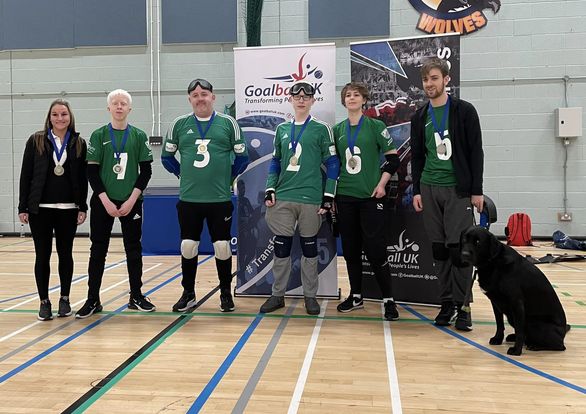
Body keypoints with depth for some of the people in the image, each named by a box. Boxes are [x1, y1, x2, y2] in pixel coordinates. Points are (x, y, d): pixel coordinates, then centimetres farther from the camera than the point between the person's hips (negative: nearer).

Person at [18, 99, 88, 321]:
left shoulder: (79, 143, 4)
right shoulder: (36, 140, 1)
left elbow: (83, 178, 5)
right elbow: (26, 175, 1)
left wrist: (83, 207, 0)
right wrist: (22, 207, -3)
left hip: (68, 209, 1)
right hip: (40, 208, -1)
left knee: (65, 254, 9)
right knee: (43, 255, 4)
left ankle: (65, 299, 21)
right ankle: (44, 301, 15)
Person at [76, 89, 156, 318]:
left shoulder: (139, 136, 2)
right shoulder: (99, 135, 1)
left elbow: (146, 170, 1)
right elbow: (92, 171, -1)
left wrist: (132, 199, -9)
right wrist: (106, 200, -10)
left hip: (131, 202, 0)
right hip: (103, 202, 0)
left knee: (134, 250, 7)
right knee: (98, 250, 4)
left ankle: (136, 297, 19)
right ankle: (93, 300, 14)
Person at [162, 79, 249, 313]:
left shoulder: (228, 123, 0)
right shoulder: (179, 124, 5)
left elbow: (242, 157, 5)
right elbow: (167, 156, 15)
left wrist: (228, 177, 4)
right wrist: (182, 174, 7)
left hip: (220, 199, -1)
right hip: (188, 199, 2)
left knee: (222, 246, 4)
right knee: (188, 246, 8)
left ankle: (225, 293, 20)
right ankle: (188, 293, 23)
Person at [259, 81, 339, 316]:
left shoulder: (321, 129, 1)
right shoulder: (282, 129, 12)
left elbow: (332, 163, 0)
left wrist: (328, 196, -6)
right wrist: (270, 189, 5)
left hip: (311, 198, -3)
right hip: (283, 197, 3)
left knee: (309, 246, 6)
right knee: (281, 245, 6)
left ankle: (310, 296, 18)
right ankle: (278, 295, 17)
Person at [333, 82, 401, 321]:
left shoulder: (375, 126, 0)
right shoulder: (338, 130, 11)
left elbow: (393, 158, -1)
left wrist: (382, 184, -10)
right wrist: (331, 193, 11)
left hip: (371, 196, -4)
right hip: (345, 196, 4)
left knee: (375, 249, -7)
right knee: (350, 249, 9)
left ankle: (388, 299, 5)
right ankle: (356, 296, 23)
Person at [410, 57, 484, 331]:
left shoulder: (464, 111, 0)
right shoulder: (420, 117, 11)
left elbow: (476, 153, -3)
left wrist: (476, 190, -7)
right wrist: (416, 190, 6)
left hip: (459, 189, -4)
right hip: (429, 189, 4)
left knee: (459, 248, -5)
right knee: (439, 249, 6)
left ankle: (462, 305, 6)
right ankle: (447, 303, 16)